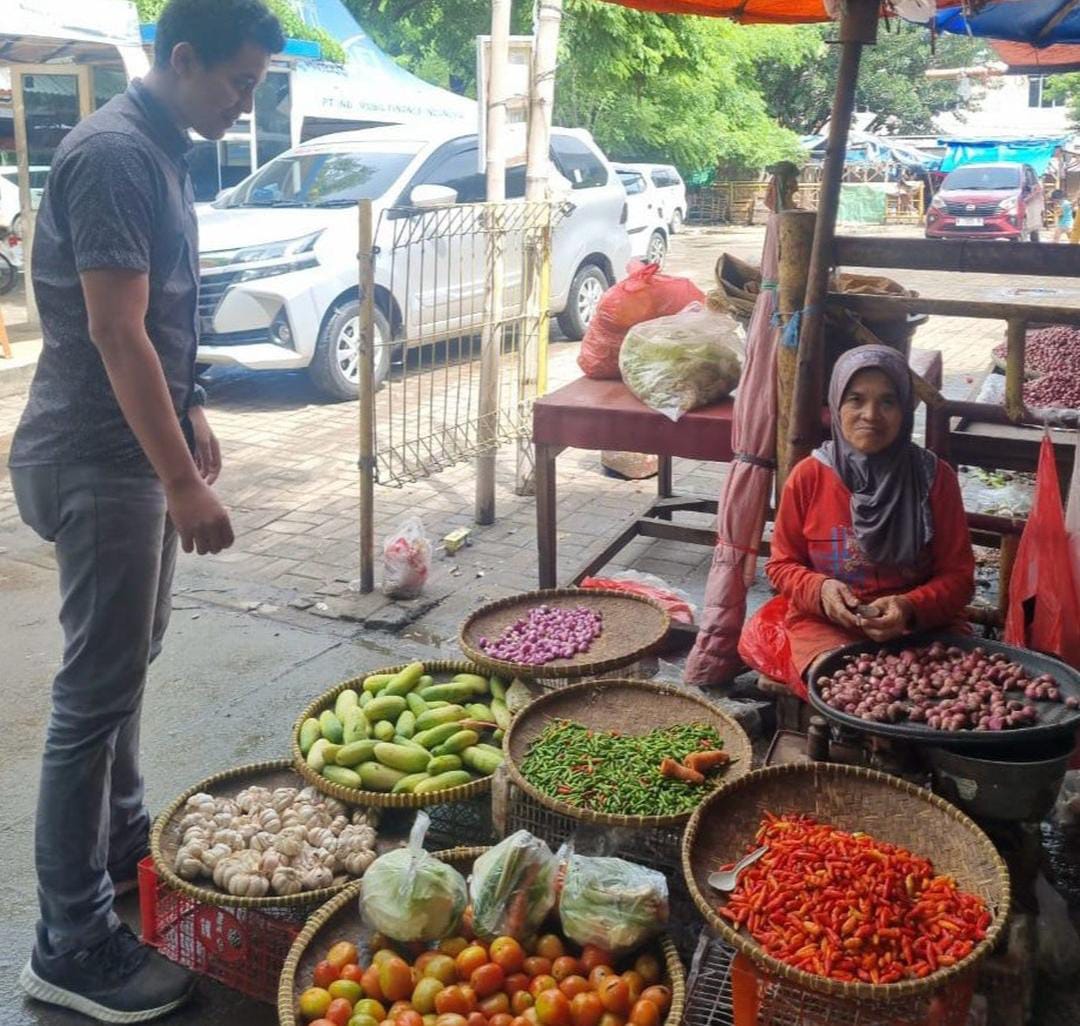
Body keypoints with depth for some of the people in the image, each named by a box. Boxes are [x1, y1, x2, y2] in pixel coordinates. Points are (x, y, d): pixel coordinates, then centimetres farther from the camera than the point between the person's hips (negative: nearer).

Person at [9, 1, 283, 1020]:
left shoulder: (157, 151, 13)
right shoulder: (113, 153, -18)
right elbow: (114, 332, -23)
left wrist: (189, 417, 23)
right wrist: (183, 481, -24)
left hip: (136, 445, 10)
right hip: (99, 458, -10)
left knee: (127, 658, 19)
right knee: (99, 686, -5)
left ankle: (121, 838, 37)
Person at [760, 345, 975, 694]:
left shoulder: (935, 478, -2)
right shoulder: (808, 477, -3)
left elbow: (957, 575, 1)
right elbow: (782, 565, 7)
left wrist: (910, 607, -20)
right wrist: (820, 589, -16)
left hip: (918, 625, 1)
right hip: (824, 624, -1)